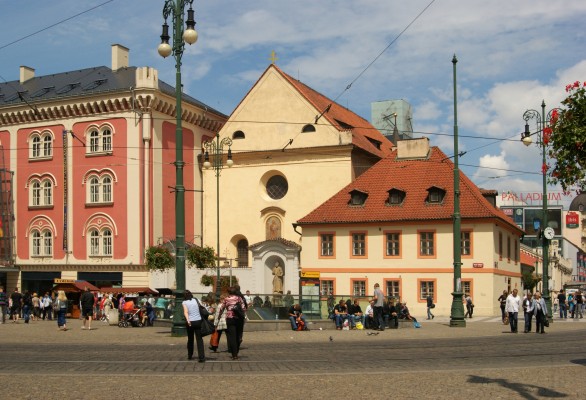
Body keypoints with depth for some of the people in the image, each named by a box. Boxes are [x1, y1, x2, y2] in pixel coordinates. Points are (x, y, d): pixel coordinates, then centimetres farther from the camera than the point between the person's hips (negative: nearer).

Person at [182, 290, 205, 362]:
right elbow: (200, 307, 0)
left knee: (190, 339, 18)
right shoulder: (196, 300, 10)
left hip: (190, 322, -1)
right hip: (198, 321, 1)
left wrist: (188, 320, -26)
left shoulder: (184, 302, 0)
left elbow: (186, 312, -14)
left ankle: (190, 355, 30)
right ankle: (201, 357, -14)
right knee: (199, 339, -3)